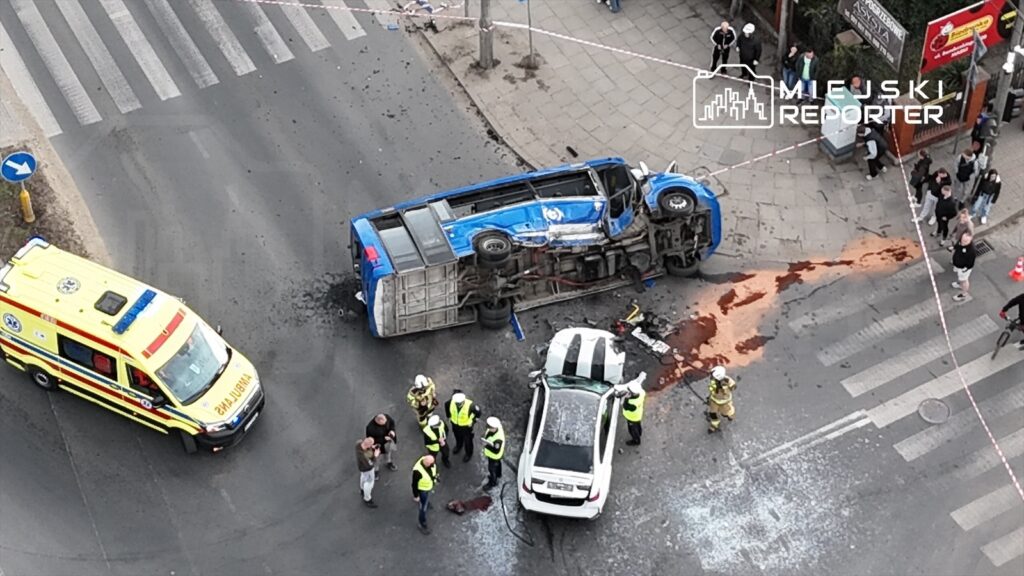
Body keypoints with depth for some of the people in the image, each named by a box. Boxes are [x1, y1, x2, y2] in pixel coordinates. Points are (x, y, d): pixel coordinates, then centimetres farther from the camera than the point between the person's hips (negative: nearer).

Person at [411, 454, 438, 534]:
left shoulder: (431, 462, -29)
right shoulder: (418, 471, -45)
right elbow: (414, 484, -28)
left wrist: (435, 478, 14)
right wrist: (416, 496, -15)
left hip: (430, 485, 6)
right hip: (423, 489, -6)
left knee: (427, 497, 39)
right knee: (423, 508, 11)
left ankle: (425, 501, 74)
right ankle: (422, 524, 34)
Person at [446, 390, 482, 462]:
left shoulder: (470, 405, -39)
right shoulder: (451, 402, -30)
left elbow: (478, 412, -19)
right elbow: (447, 405, -4)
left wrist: (473, 421, -10)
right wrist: (449, 416, 3)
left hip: (466, 426, -3)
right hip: (455, 424, 3)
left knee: (467, 440, 20)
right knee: (458, 437, 32)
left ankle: (469, 454, 49)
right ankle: (458, 446, 65)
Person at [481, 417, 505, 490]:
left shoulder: (498, 439, -48)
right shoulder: (497, 426, -27)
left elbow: (496, 451, -39)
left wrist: (487, 445, -38)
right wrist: (486, 434, -11)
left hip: (494, 455, -8)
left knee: (492, 468, 19)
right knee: (497, 463, 35)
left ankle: (492, 482, 46)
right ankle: (498, 475, 63)